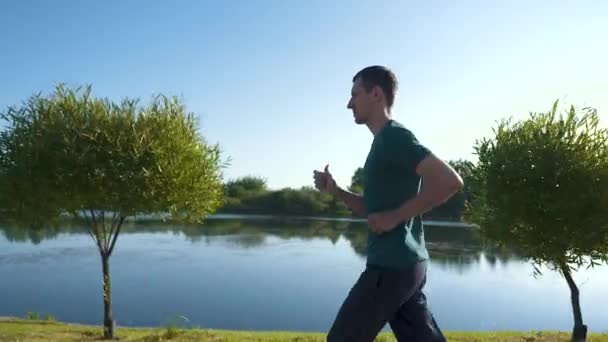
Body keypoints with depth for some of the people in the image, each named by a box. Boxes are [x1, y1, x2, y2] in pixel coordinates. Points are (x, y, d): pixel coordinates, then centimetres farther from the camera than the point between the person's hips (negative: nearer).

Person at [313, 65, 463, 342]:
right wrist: (335, 191, 9)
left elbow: (450, 181, -23)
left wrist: (396, 216, -20)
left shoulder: (394, 136, -12)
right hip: (404, 263, 10)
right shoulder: (384, 142, 17)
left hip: (393, 264, -10)